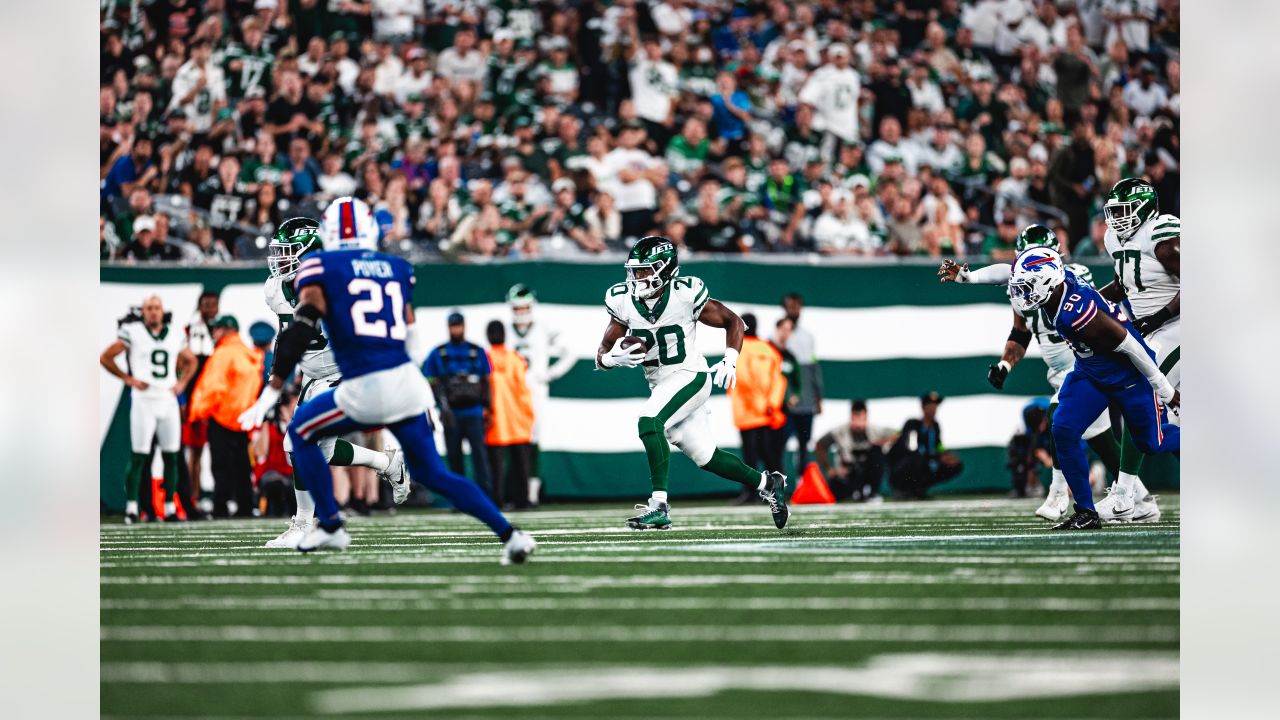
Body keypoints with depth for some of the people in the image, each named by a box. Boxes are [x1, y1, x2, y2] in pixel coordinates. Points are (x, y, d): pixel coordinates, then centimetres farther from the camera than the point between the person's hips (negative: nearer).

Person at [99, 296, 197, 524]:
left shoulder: (174, 336, 10)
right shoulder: (132, 333, -4)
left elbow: (190, 361, 26)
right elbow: (105, 358, -1)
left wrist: (182, 383, 10)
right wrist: (127, 378, -6)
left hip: (168, 401, 5)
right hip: (143, 401, -5)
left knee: (171, 457, 5)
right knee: (139, 457, -7)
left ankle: (170, 508, 11)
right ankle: (131, 508, -2)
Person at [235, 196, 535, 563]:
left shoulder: (321, 267, 2)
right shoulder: (397, 269, 17)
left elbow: (300, 332, -9)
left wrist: (271, 392, -10)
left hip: (365, 390, -5)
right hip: (408, 383, 5)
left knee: (301, 432, 21)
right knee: (433, 473, 17)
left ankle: (330, 525, 18)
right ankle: (509, 535, 5)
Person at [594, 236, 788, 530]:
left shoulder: (685, 295, -16)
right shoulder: (623, 302, -4)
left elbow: (733, 321, -3)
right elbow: (602, 354, 2)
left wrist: (730, 361, -17)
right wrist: (613, 358, -22)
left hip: (689, 377, -6)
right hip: (660, 385, 6)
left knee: (648, 423, -29)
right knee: (705, 456, 10)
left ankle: (659, 506, -30)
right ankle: (766, 483, 31)